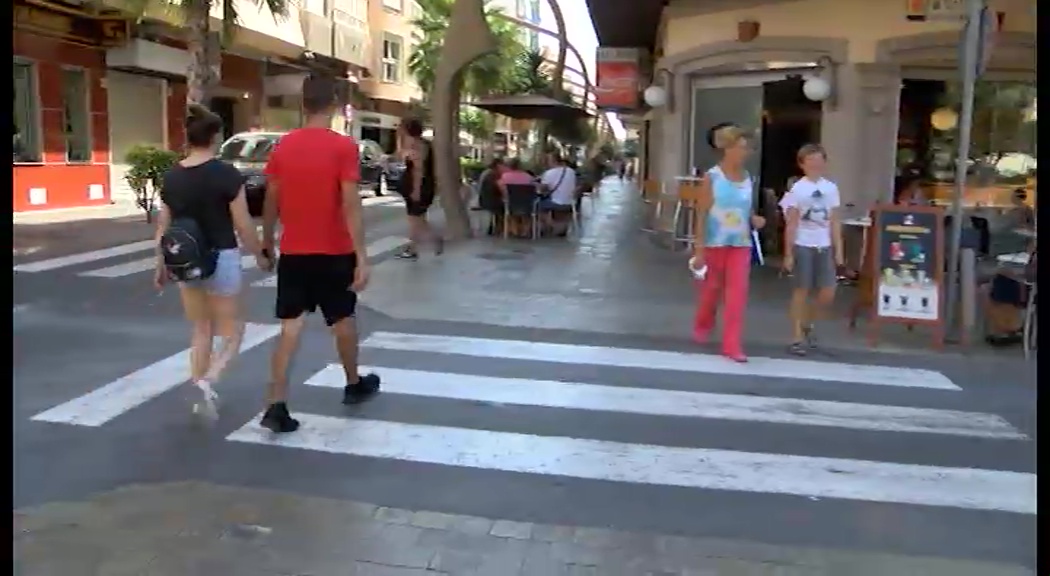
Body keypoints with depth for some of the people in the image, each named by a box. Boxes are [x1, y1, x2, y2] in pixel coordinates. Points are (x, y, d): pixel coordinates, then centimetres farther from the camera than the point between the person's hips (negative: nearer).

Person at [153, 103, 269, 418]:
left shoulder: (171, 177, 2)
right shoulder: (227, 174, -14)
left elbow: (163, 228, 7)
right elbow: (243, 226, -11)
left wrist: (161, 265, 18)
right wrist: (260, 255, 4)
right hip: (221, 259, -5)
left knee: (200, 330, 19)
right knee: (232, 330, 8)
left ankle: (201, 391, 22)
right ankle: (208, 380, -14)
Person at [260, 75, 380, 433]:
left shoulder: (282, 147, 2)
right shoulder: (344, 147, -11)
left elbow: (271, 201, 7)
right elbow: (350, 205, -17)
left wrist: (267, 242, 19)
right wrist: (361, 256, -16)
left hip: (293, 251, 3)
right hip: (334, 252, -3)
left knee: (290, 326, 3)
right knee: (343, 319, 16)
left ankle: (276, 406, -3)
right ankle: (354, 384, 35)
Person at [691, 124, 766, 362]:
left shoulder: (748, 178, 4)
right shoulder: (712, 177, -9)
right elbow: (702, 214, -10)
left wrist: (755, 219, -8)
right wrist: (699, 249, -14)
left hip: (741, 244, 3)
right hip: (715, 243, -3)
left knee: (738, 292, -6)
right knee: (712, 288, 13)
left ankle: (732, 344, -3)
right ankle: (702, 326, 41)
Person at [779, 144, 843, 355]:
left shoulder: (831, 188, 6)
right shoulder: (797, 189, -6)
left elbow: (835, 222, 8)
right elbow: (791, 224, -6)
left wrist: (838, 250, 5)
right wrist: (788, 254, -8)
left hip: (824, 247, 4)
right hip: (803, 246, -4)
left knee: (828, 294, 3)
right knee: (801, 291, 1)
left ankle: (807, 326, 27)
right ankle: (797, 338, 9)